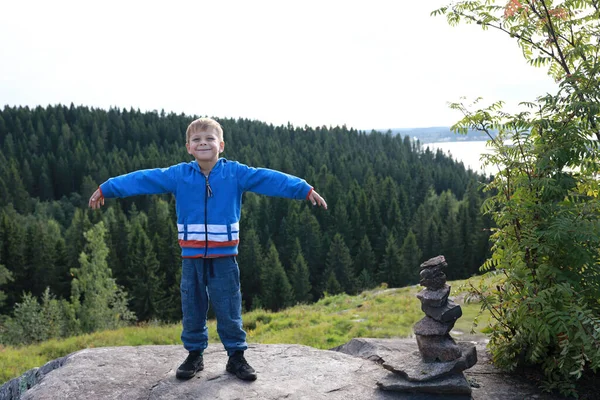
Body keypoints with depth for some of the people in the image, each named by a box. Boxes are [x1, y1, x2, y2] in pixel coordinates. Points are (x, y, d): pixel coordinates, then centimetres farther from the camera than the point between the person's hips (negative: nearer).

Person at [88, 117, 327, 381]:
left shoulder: (235, 172, -4)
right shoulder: (178, 175, 0)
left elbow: (271, 179, -10)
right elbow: (142, 180, 1)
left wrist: (305, 190, -16)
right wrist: (106, 189, 1)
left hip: (224, 258, -2)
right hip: (191, 258, 2)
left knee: (229, 310, 6)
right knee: (192, 309, 13)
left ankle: (236, 356, 21)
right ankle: (194, 355, 30)